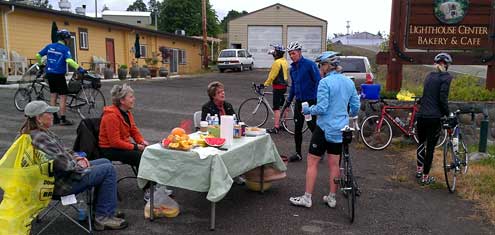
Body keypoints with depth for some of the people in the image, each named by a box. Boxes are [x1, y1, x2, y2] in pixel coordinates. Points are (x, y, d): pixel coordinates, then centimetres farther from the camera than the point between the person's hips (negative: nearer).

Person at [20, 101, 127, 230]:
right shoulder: (39, 138, -25)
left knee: (105, 162, 16)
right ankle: (103, 217, -4)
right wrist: (78, 165, -11)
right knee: (109, 170, -11)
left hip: (67, 170, 11)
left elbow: (62, 150, 19)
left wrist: (76, 157, 3)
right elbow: (62, 163, -28)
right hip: (61, 182, -11)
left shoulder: (42, 132, 8)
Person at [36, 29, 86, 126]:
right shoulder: (65, 49, -9)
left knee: (53, 96, 14)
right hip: (59, 75, -7)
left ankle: (54, 118, 18)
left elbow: (38, 55, 12)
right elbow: (69, 60, -26)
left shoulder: (50, 46, 9)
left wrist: (41, 64, 28)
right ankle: (63, 119, -3)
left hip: (49, 74, 7)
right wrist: (79, 68, -27)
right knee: (63, 97, -2)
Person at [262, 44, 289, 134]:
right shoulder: (284, 61, 13)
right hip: (284, 86, 10)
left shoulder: (277, 62, -17)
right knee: (283, 106, 16)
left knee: (276, 107, -9)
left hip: (278, 86, -10)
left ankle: (276, 127, -10)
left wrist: (265, 84, -13)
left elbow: (272, 75, -19)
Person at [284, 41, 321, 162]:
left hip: (310, 101, -7)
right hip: (299, 101, 7)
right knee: (297, 128, 7)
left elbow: (318, 81, -13)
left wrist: (317, 98, -19)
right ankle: (298, 153, 17)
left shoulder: (310, 64, -11)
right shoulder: (292, 68, 10)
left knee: (312, 126, -1)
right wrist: (289, 99, 17)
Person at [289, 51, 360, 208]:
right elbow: (356, 107, 10)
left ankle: (307, 198, 10)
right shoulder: (349, 82, 6)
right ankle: (332, 198, 23)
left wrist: (308, 110, -1)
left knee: (312, 162, 4)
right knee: (334, 163, 14)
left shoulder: (325, 82, -15)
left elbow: (321, 108, -19)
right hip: (340, 130, 7)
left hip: (325, 128, -7)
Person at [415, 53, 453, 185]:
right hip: (435, 117, -6)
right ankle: (425, 177, 9)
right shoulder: (446, 77, -7)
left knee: (421, 142, 22)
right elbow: (443, 98, -16)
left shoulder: (430, 76, 13)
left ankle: (419, 169, 26)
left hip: (421, 115, 6)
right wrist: (448, 114, -3)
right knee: (430, 147, 3)